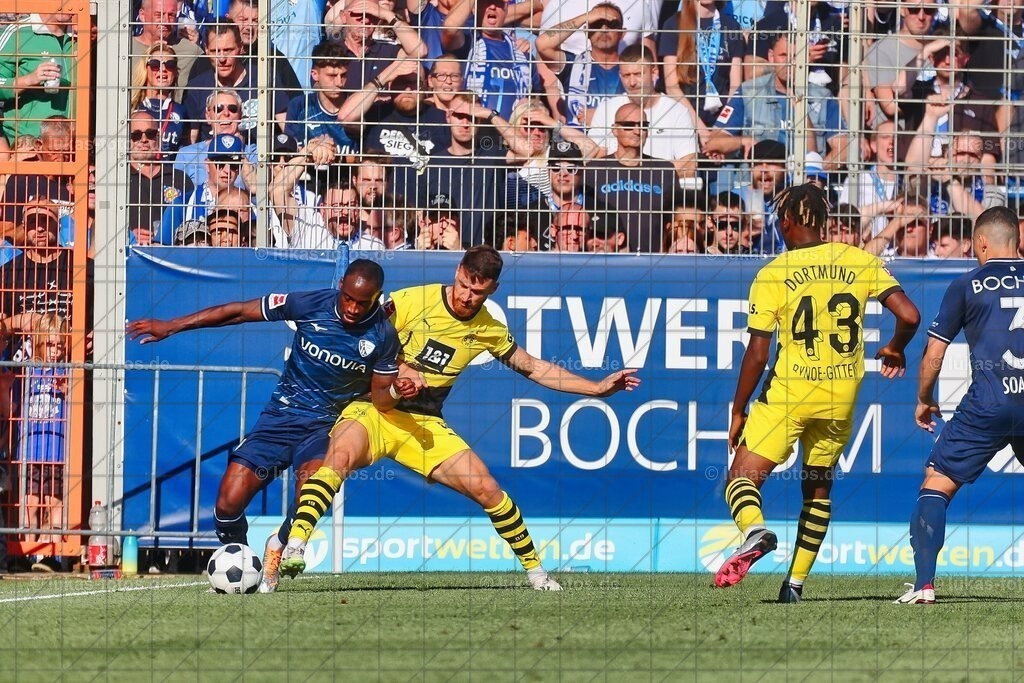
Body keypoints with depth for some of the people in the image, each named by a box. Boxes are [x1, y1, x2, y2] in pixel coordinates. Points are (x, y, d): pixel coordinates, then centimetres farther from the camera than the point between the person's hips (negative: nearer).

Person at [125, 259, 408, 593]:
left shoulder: (382, 335, -8)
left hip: (325, 424, -1)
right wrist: (170, 326, -4)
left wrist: (398, 391, -22)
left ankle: (278, 546, -2)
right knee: (228, 505, -12)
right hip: (280, 415, 1)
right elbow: (237, 312, -4)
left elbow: (381, 398, 3)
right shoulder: (311, 304, -11)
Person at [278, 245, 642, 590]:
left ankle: (534, 570, 14)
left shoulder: (489, 330, 5)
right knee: (340, 457, -35)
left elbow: (533, 368, 19)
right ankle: (294, 547, -42)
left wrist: (598, 388, 16)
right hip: (373, 409, -4)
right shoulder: (412, 302, -10)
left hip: (425, 426, 4)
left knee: (488, 489, -5)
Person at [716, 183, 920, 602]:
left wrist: (738, 411, 2)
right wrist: (894, 349, 16)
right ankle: (796, 581, 18)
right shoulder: (861, 262, 1)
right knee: (818, 487, 20)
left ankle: (754, 529, -32)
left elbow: (757, 354, -8)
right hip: (842, 395, 4)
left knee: (743, 476, 0)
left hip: (789, 394, -4)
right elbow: (909, 316, -5)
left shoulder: (772, 275, -6)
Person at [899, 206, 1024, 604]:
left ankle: (924, 584, -8)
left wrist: (924, 400, 22)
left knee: (937, 482, 4)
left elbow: (933, 354, 7)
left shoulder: (967, 286, 5)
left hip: (989, 403, -3)